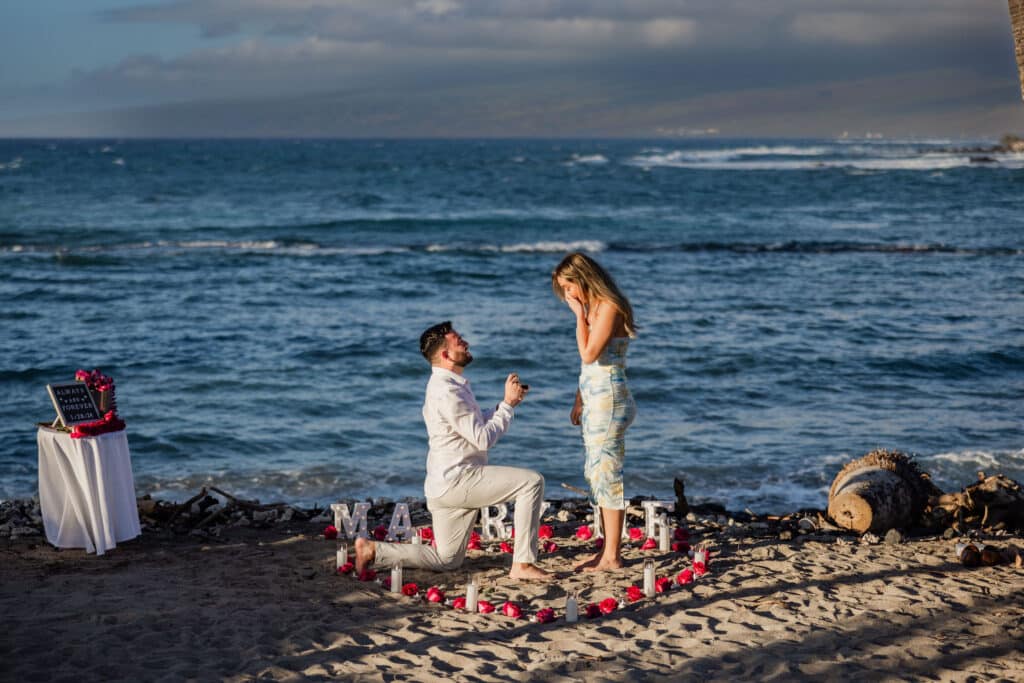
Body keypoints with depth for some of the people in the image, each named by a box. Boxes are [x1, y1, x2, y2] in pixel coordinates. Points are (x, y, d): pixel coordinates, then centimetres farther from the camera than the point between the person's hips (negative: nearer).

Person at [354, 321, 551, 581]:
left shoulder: (452, 384, 16)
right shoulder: (446, 392, -17)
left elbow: (479, 423, 23)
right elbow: (484, 439, -19)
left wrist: (508, 402, 10)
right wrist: (508, 404, -10)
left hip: (448, 486, 10)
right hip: (456, 480, -10)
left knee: (447, 560, 15)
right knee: (532, 481, -15)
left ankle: (373, 551, 11)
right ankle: (523, 564, -15)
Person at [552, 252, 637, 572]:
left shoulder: (609, 307, -14)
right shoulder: (593, 309, 15)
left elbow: (589, 354, -20)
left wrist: (579, 315, -13)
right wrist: (579, 400, 18)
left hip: (608, 399, -10)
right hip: (594, 399, 10)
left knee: (607, 473, -7)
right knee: (598, 474, 12)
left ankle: (612, 556, -2)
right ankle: (608, 549, 18)